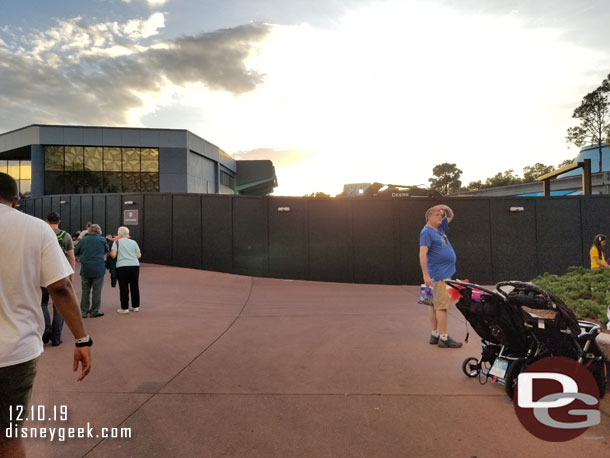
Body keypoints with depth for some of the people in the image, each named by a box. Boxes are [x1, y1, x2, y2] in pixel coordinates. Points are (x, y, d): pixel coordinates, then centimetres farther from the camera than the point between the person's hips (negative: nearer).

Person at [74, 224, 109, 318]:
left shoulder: (83, 240, 3)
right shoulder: (102, 239, -2)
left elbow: (75, 253, 9)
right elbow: (106, 250, 13)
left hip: (85, 269, 2)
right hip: (99, 269, -2)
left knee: (85, 291, 12)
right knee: (96, 291, 4)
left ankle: (84, 312, 15)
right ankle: (94, 312, 8)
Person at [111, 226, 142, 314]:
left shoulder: (117, 242, 4)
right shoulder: (133, 242, 12)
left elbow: (113, 255, -7)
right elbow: (139, 255, 7)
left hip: (122, 266, -3)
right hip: (135, 266, 3)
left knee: (123, 288, 4)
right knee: (135, 287, 11)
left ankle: (124, 308, 9)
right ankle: (136, 306, 19)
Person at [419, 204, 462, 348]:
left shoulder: (440, 228, 15)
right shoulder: (427, 232, -11)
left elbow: (450, 216, 31)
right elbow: (422, 253, -19)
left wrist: (446, 208, 8)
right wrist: (426, 275, -24)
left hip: (445, 272, 9)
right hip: (439, 274, -9)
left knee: (434, 304, 11)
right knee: (441, 305, -7)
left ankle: (435, 335, 18)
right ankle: (444, 338, -3)